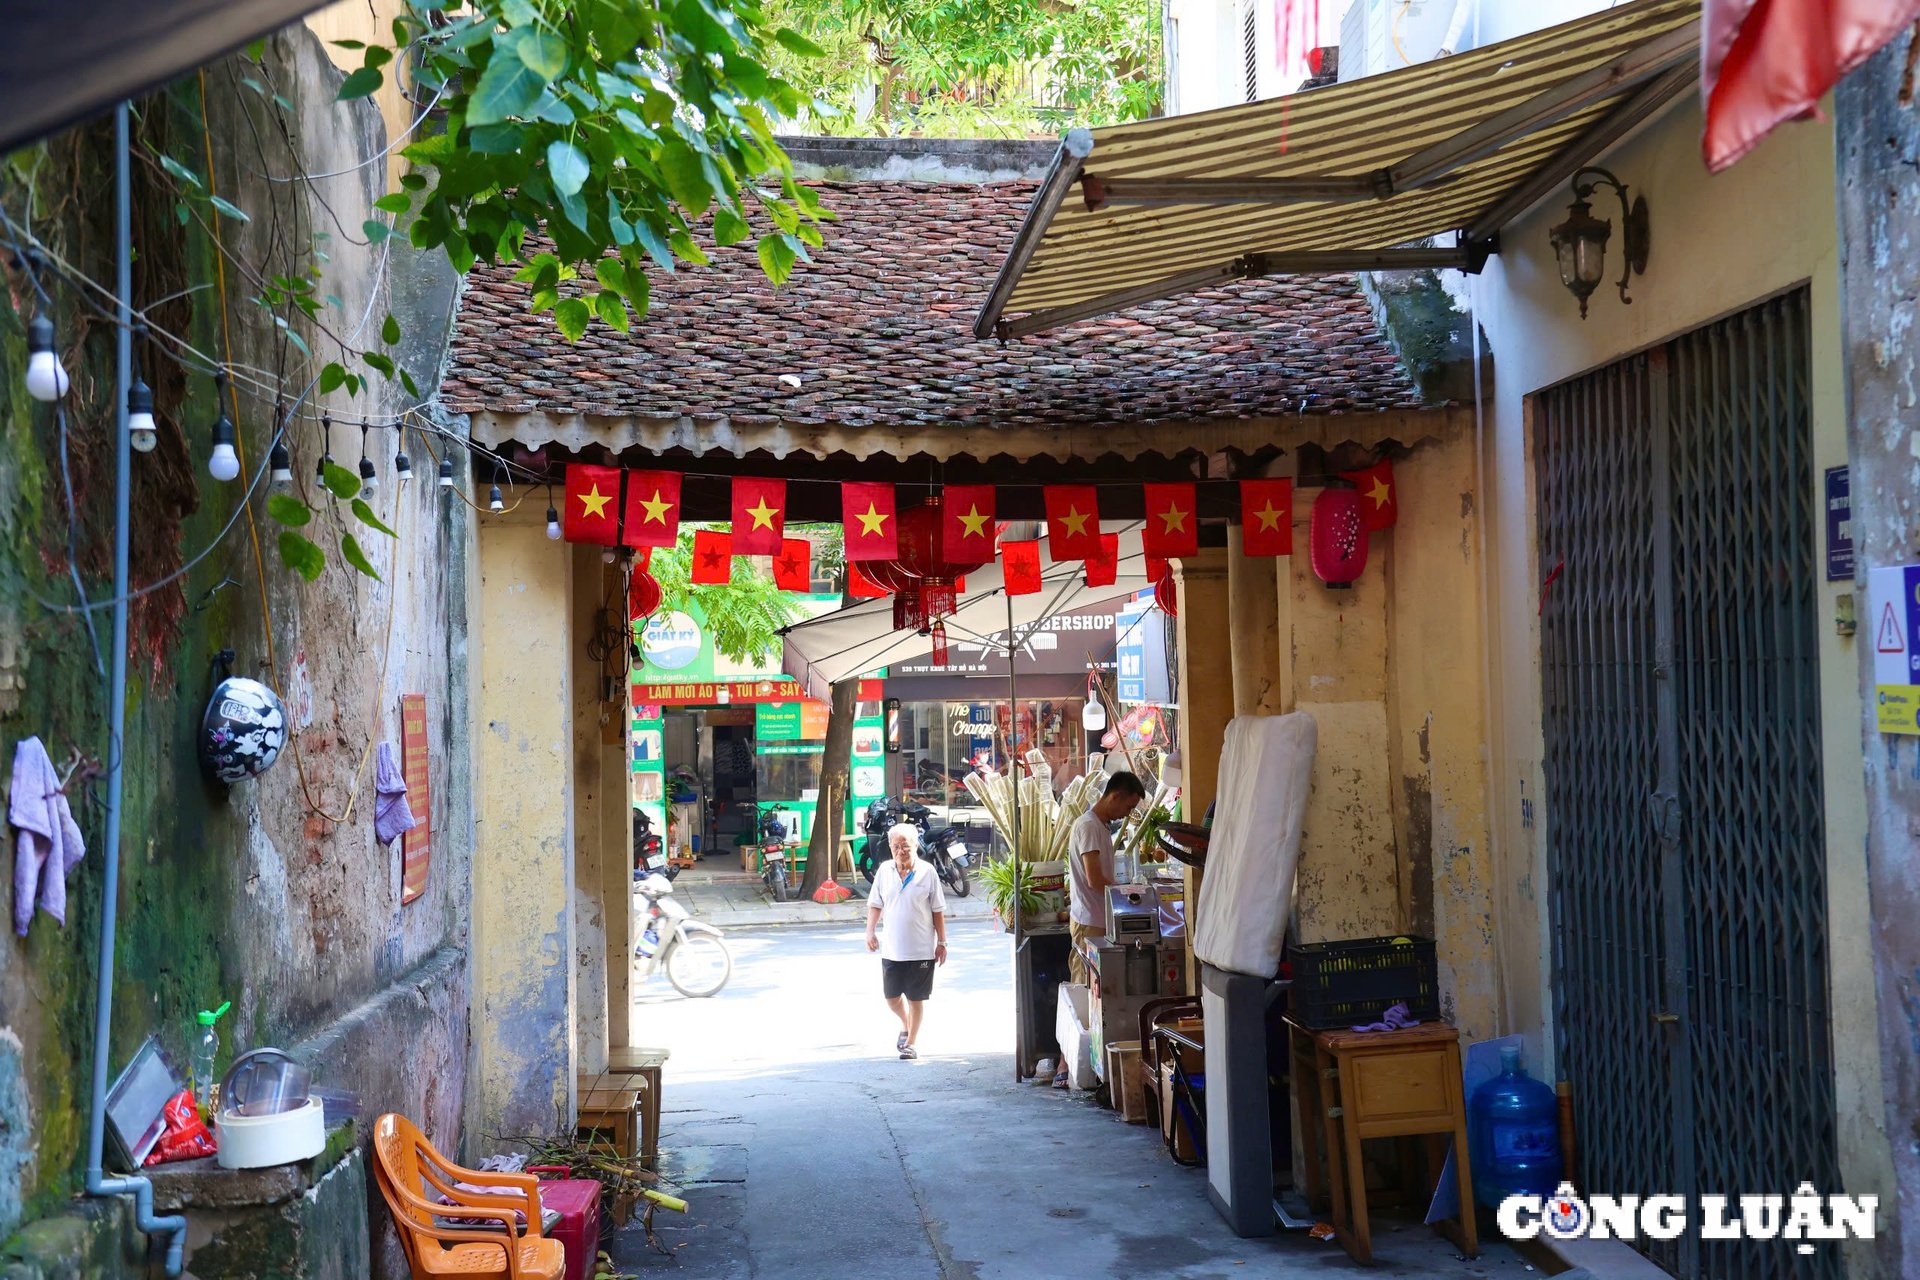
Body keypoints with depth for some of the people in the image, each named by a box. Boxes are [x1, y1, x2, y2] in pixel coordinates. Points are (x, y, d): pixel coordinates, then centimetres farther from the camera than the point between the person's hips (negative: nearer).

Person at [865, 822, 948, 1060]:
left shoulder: (927, 872, -5)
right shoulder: (884, 871, 2)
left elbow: (938, 911, 0)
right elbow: (875, 904, 10)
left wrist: (941, 942, -1)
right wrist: (870, 931, -3)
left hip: (921, 950, -3)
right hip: (891, 949, 3)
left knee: (915, 998, 5)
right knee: (892, 997, 9)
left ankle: (911, 1042, 20)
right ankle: (906, 1026, 39)